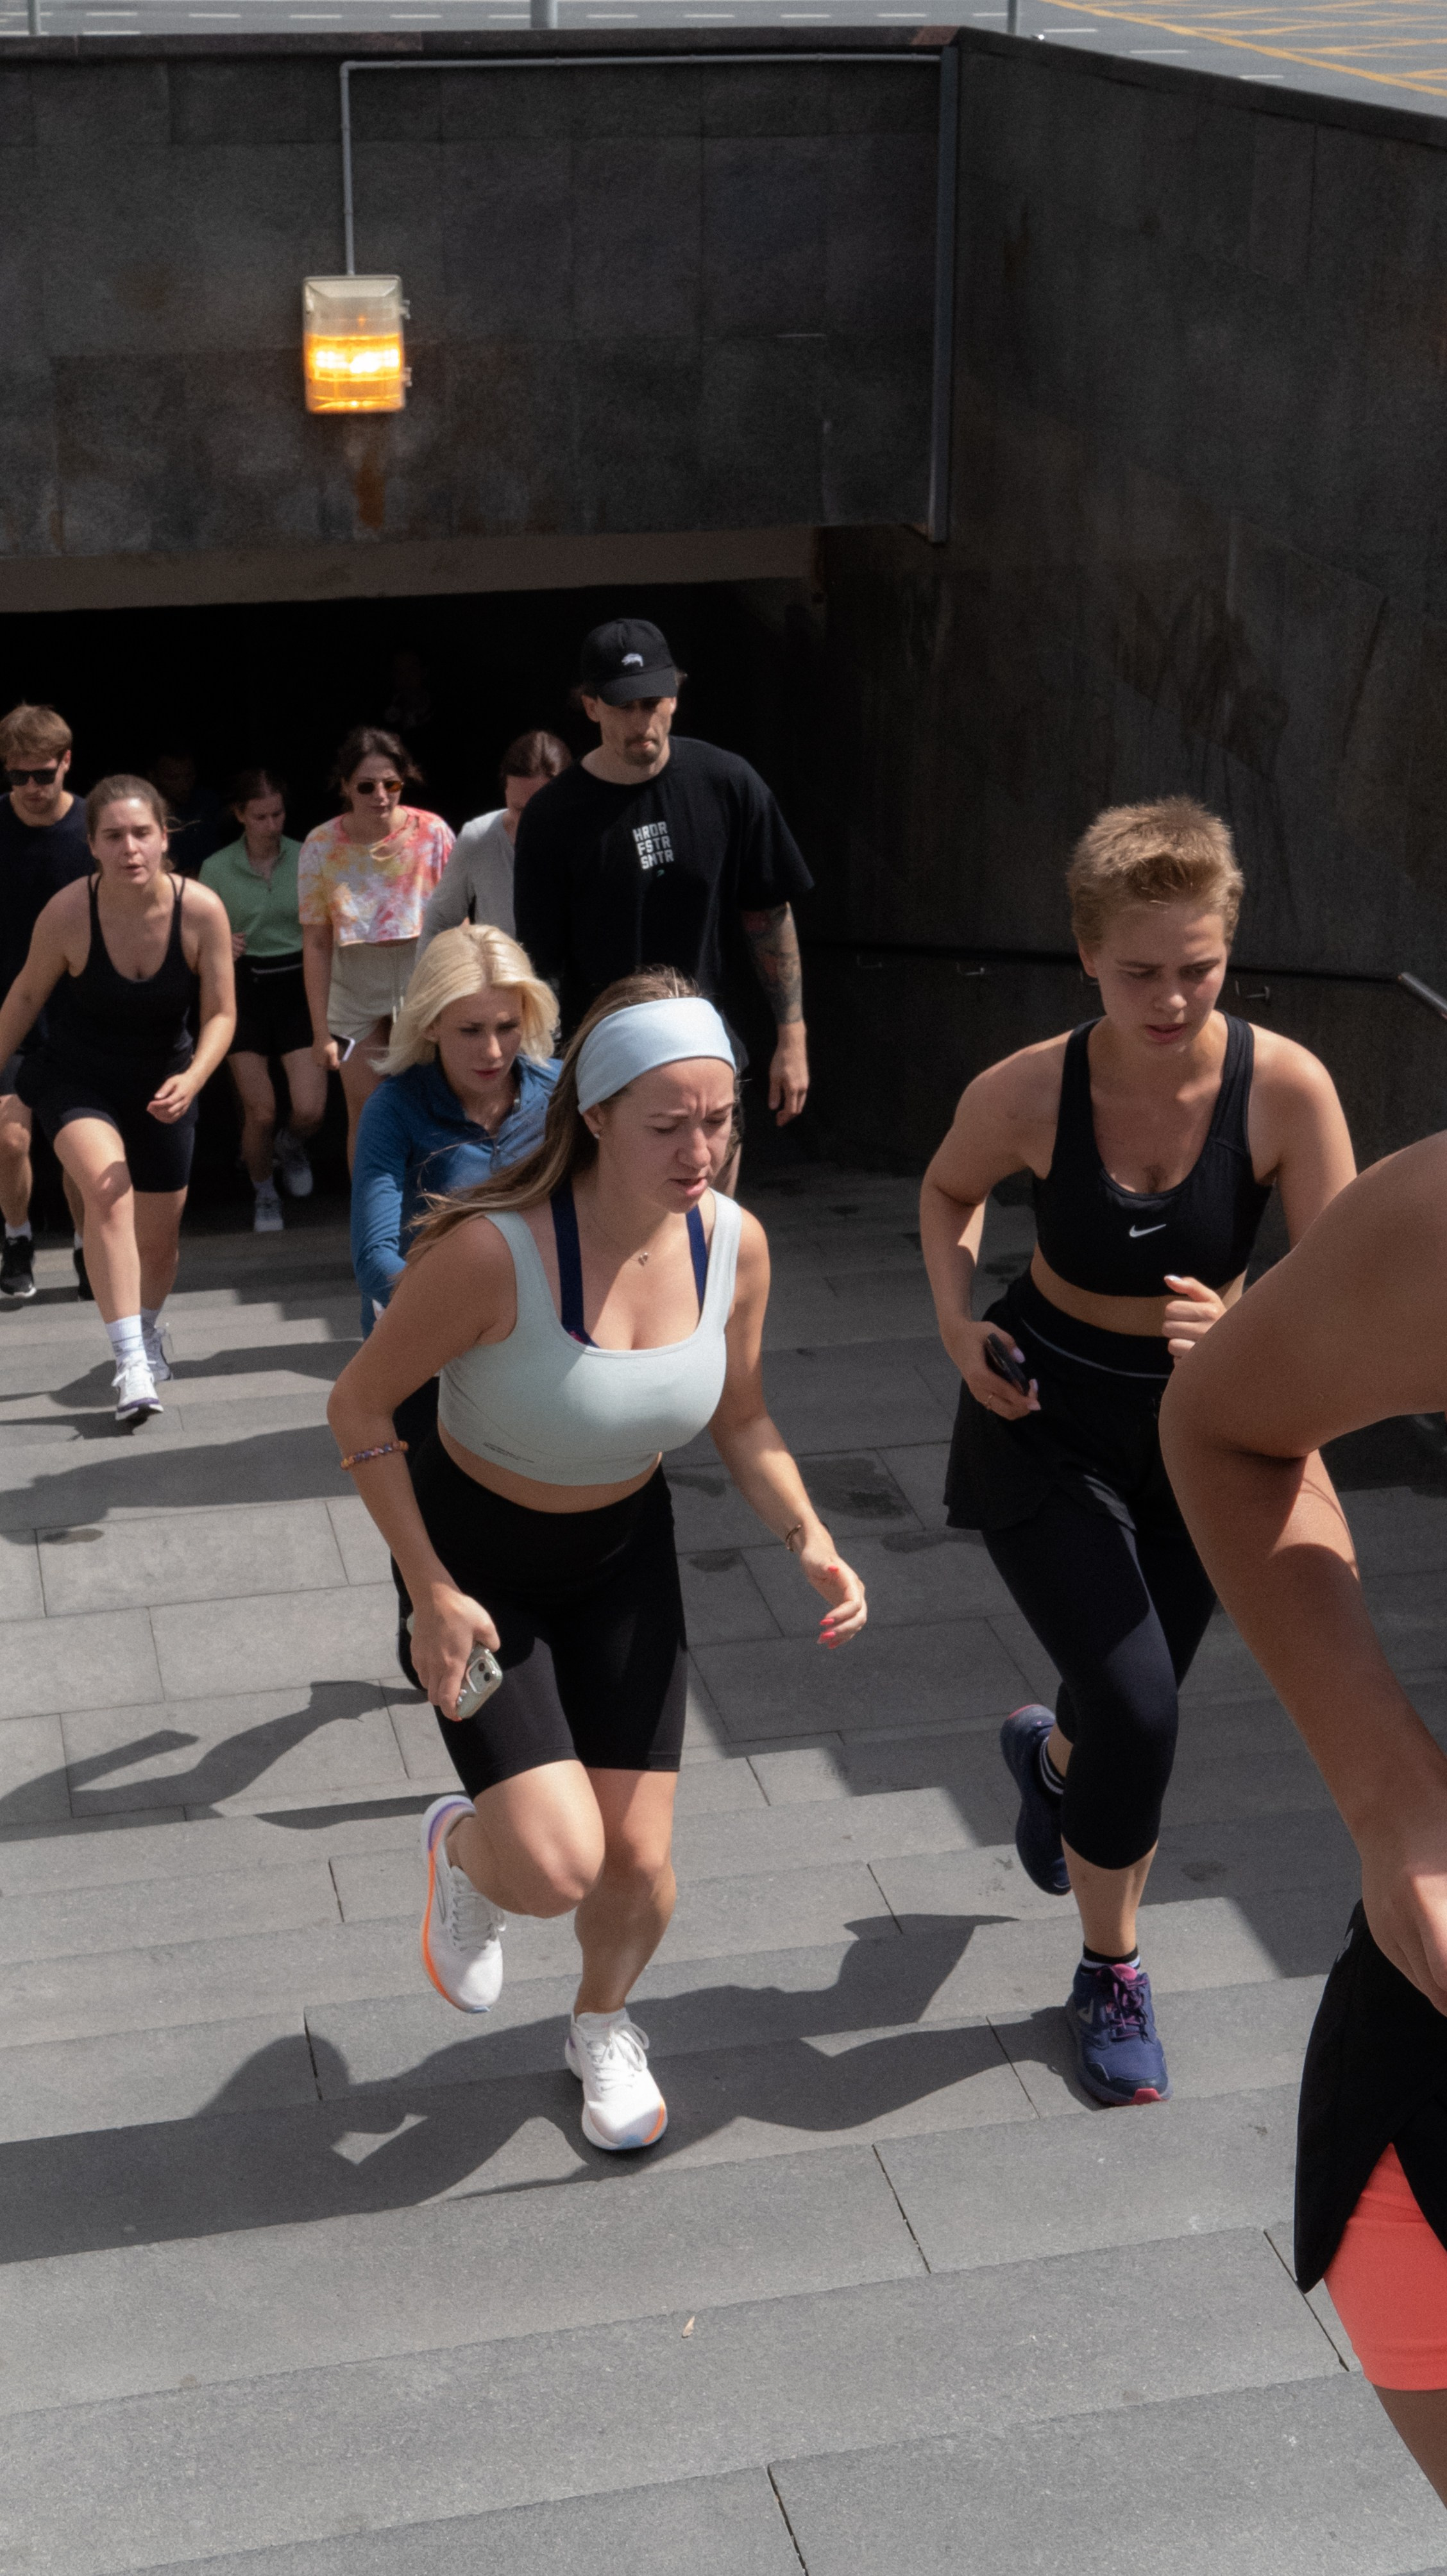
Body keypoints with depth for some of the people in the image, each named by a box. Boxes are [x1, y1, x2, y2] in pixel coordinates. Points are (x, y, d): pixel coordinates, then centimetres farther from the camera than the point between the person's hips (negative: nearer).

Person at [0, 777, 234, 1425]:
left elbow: (220, 1014, -10)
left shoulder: (201, 910, -19)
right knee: (109, 1192, -30)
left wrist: (191, 1079, -27)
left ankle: (148, 1330, 46)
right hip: (76, 1076, -2)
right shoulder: (68, 911, -22)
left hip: (162, 1087, 3)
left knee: (159, 1237, 12)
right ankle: (131, 1364, -30)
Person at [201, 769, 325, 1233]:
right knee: (260, 1112, -3)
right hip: (243, 988, 0)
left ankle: (291, 1147, 28)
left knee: (310, 1110, -10)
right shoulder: (216, 869, -2)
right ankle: (264, 1195, 25)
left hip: (298, 985, 0)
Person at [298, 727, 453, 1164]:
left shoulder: (432, 833, -10)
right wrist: (321, 1030, -5)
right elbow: (316, 944, -5)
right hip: (356, 994, 1)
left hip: (424, 980, -1)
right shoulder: (321, 846, -9)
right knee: (366, 1117, 6)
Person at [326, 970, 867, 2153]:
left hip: (626, 1552, 4)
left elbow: (741, 1420, 2)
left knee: (640, 1864, 5)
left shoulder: (734, 1244, -15)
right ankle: (463, 1850, 22)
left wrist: (810, 1538, -15)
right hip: (478, 1553, -4)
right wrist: (433, 1596, -20)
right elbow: (360, 1406, -18)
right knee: (557, 1865, -17)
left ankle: (605, 2027, 40)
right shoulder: (495, 1252, -32)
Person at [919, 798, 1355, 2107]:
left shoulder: (1285, 1088, -22)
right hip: (1046, 1418, -2)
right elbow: (950, 1188, 4)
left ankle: (1052, 1753, 55)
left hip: (1196, 1429, 2)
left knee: (1138, 1710, 15)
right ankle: (1112, 1971, 14)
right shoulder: (1030, 1092, -20)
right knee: (1137, 1709, -12)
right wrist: (955, 1315, -12)